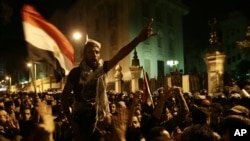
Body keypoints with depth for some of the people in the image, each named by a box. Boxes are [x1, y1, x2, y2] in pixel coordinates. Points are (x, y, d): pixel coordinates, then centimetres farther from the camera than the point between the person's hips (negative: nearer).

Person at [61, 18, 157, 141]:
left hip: (100, 121, 3)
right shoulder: (76, 73, -10)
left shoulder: (102, 68, -3)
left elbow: (120, 55, -19)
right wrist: (71, 121, -9)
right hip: (81, 121, -3)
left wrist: (138, 39, -33)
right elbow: (64, 97, -3)